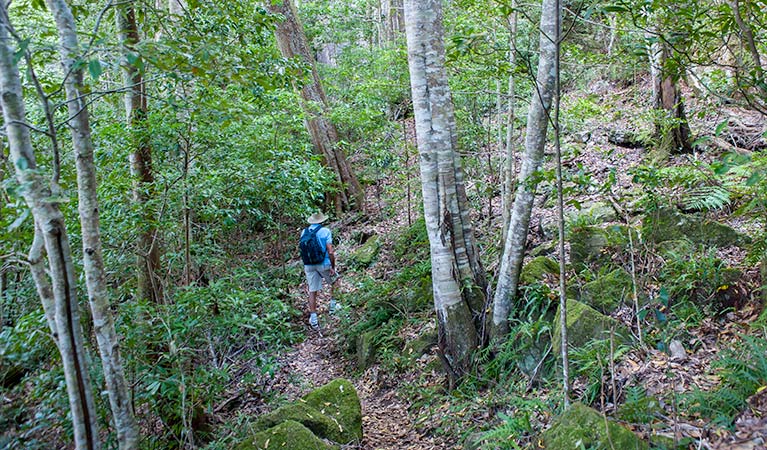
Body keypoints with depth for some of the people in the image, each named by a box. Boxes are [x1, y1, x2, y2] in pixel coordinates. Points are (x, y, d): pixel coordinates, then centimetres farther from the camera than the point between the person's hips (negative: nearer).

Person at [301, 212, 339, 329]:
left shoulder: (304, 232, 5)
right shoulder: (325, 231, -9)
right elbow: (330, 252, -14)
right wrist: (333, 267, -6)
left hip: (309, 265, 3)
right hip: (324, 263, -3)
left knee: (312, 291, 7)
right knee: (334, 282, 26)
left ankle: (313, 319, 6)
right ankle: (332, 305, 30)